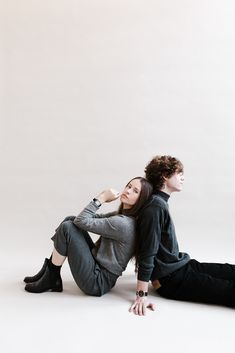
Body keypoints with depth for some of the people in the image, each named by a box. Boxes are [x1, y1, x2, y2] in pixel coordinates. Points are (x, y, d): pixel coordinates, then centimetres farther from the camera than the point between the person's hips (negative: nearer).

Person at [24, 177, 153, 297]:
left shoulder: (122, 224, -23)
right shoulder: (122, 215, 6)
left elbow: (82, 220, -19)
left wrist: (101, 198, -11)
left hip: (98, 282, -10)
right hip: (98, 265, 10)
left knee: (66, 228, -15)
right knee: (71, 220, 8)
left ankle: (51, 279, 2)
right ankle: (49, 270, 11)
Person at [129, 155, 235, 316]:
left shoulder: (160, 203, 11)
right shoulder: (155, 206, -18)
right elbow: (147, 252, -22)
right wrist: (142, 295, -22)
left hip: (180, 267, 9)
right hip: (172, 279, -9)